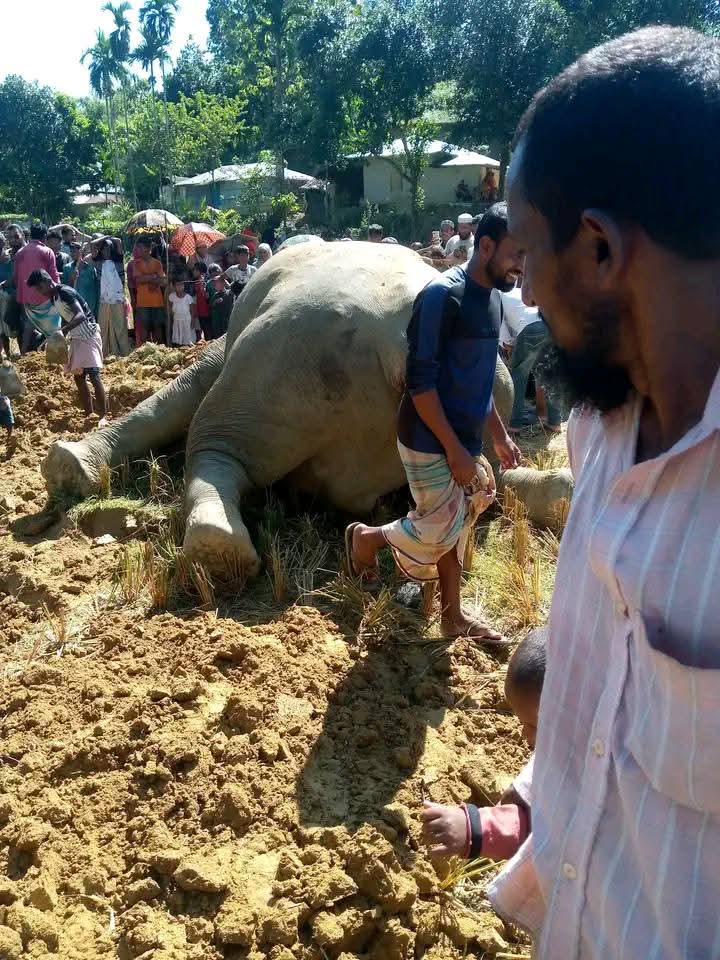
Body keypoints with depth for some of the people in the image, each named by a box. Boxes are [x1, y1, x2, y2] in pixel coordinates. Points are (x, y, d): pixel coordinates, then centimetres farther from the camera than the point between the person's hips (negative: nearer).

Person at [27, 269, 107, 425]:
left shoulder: (65, 292, -18)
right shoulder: (54, 297, 10)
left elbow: (80, 315, -31)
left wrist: (63, 330, -42)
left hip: (89, 336, -10)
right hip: (76, 338, 10)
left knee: (93, 375, -15)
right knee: (78, 377, 8)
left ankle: (103, 416, -15)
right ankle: (89, 414, 14)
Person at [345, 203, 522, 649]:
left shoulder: (493, 298, 9)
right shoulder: (443, 295, -18)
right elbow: (420, 380, -21)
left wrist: (499, 435, 18)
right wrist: (453, 448, -21)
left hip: (464, 438, 9)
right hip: (431, 441, -8)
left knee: (455, 528, 14)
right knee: (440, 528, -2)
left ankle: (453, 616, 26)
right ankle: (367, 538, 23)